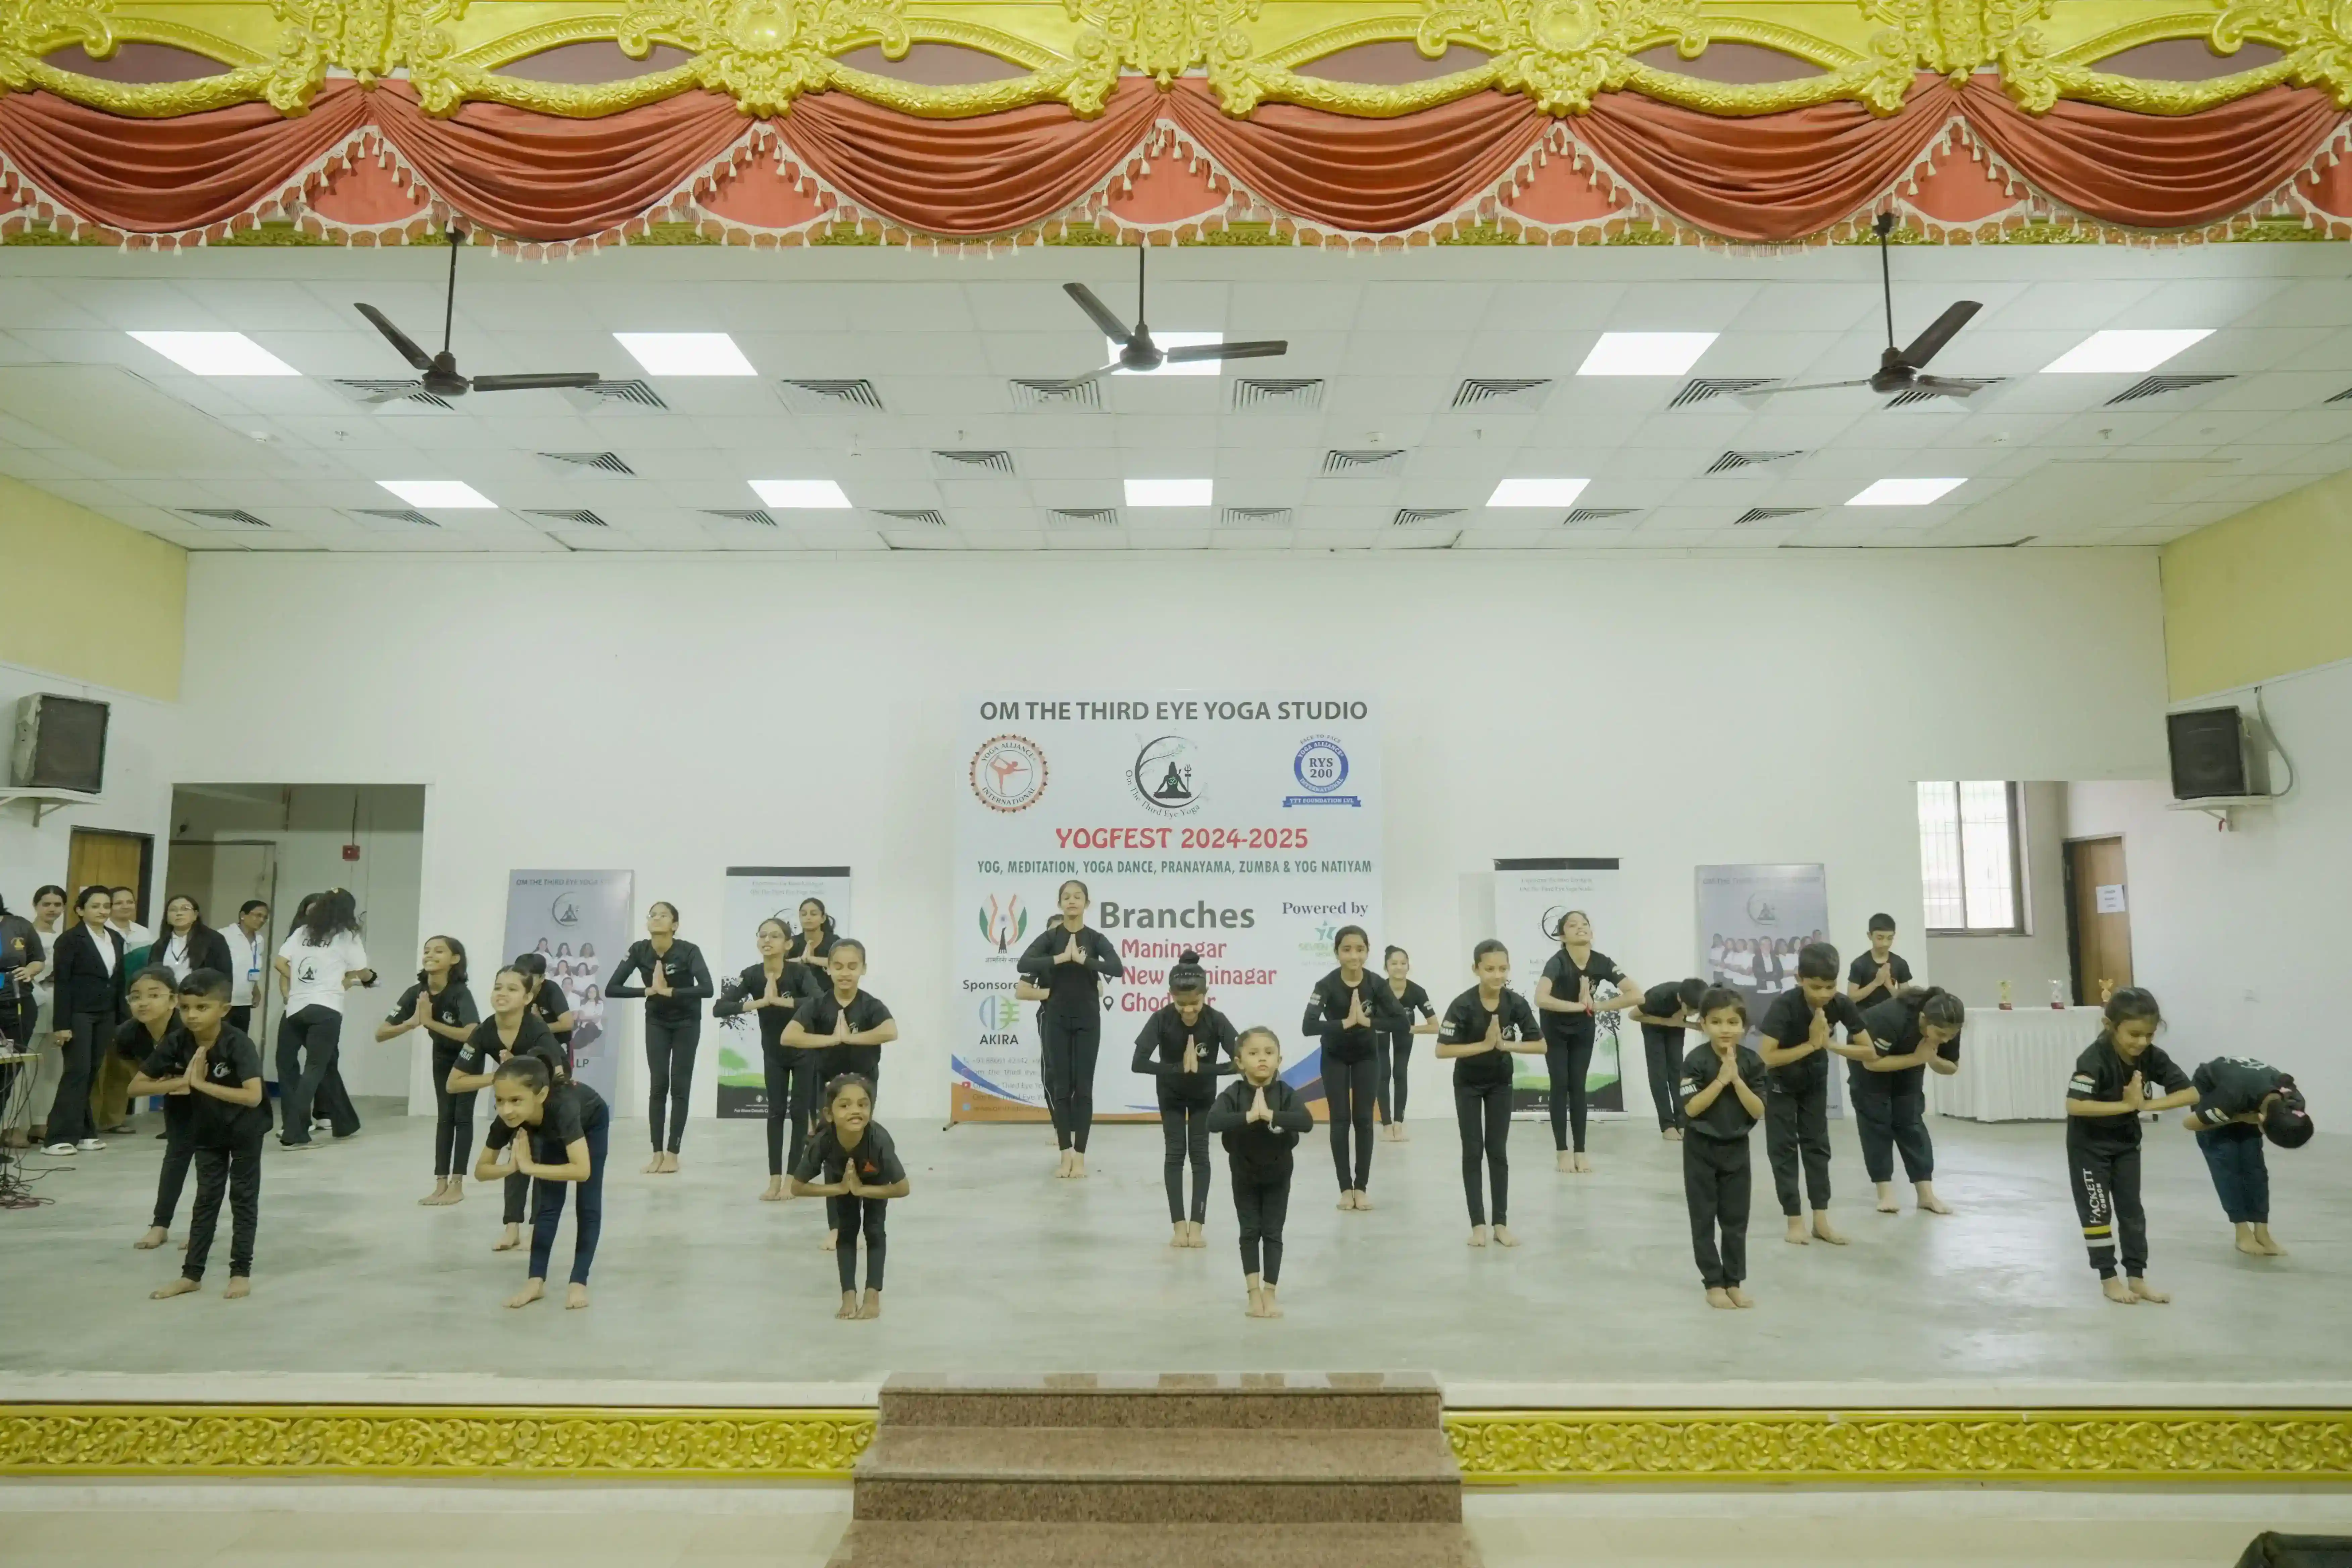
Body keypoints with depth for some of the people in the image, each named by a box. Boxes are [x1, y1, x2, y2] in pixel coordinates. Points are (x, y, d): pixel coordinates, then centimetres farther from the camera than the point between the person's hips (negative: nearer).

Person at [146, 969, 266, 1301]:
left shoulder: (238, 1044, -29)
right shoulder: (178, 1043, -14)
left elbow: (253, 1096, -38)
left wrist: (203, 1084, -34)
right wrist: (181, 1082, -22)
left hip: (245, 1131, -4)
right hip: (206, 1131, 4)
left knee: (243, 1199, 6)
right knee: (206, 1200, 12)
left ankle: (241, 1271, 15)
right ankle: (192, 1274, 19)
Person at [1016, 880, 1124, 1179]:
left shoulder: (1096, 939, 0)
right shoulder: (1050, 937, 0)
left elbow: (1118, 968, -17)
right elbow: (1024, 964, -17)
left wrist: (1083, 959, -23)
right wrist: (1061, 959, -21)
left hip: (1088, 1020, 0)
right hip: (1056, 1019, 0)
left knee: (1083, 1086, 0)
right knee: (1060, 1085, 2)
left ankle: (1080, 1155, 5)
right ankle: (1066, 1154, 8)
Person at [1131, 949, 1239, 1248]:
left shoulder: (1216, 1020, -29)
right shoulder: (1161, 1020, -31)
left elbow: (1240, 1062, -34)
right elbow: (1139, 1063, -37)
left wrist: (1201, 1069, -36)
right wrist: (1178, 1069, -38)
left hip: (1204, 1094, 0)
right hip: (1171, 1094, 0)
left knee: (1199, 1154, 0)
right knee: (1175, 1153, -2)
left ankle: (1197, 1225, 2)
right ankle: (1179, 1225, 1)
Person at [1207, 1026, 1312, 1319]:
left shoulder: (1285, 1093, -18)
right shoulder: (1233, 1094, -20)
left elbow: (1307, 1121, -34)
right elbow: (1213, 1122, -36)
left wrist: (1270, 1115, -41)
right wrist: (1249, 1116, -43)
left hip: (1278, 1175, 0)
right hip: (1244, 1175, 0)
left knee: (1273, 1233, 5)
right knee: (1250, 1233, 6)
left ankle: (1270, 1292, 14)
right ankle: (1254, 1292, 15)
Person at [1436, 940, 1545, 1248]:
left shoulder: (1516, 1003, -16)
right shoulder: (1463, 1005, -25)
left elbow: (1540, 1044, -11)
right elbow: (1443, 1050, -27)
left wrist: (1504, 1044, -24)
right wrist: (1485, 1045, -29)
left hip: (1501, 1083, 2)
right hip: (1468, 1085, -2)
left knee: (1498, 1152, 4)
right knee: (1473, 1152, 0)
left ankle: (1501, 1223, 11)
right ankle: (1478, 1224, 6)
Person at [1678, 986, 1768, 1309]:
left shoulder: (1752, 1062, -5)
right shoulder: (1696, 1060, -15)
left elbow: (1758, 1112, -9)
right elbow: (1691, 1108, -20)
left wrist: (1737, 1080, -20)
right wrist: (1721, 1080, -24)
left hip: (1736, 1149, 3)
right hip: (1702, 1149, -3)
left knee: (1736, 1219, 10)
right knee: (1704, 1219, 4)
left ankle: (1733, 1282, 22)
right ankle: (1713, 1284, 13)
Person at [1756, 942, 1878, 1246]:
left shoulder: (1842, 1005, -21)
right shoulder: (1784, 1006, -33)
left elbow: (1871, 1053, -15)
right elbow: (1767, 1058, -35)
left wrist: (1831, 1044, -29)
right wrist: (1811, 1044, -32)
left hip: (1815, 1081, 4)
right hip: (1780, 1084, -4)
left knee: (1817, 1144, 6)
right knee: (1784, 1147, -1)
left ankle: (1821, 1219, 12)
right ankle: (1795, 1220, 5)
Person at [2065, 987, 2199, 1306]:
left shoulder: (2152, 1056, -14)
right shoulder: (2095, 1058, -30)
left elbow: (2191, 1094, -15)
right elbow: (2074, 1105, -39)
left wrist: (2145, 1105, -26)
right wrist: (2126, 1105, -32)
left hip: (2127, 1140, 5)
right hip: (2089, 1143, -5)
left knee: (2132, 1209, 10)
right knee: (2097, 1210, 2)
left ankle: (2137, 1278, 19)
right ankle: (2109, 1280, 13)